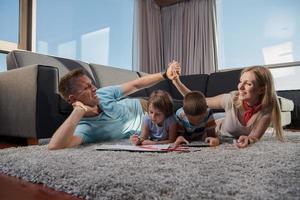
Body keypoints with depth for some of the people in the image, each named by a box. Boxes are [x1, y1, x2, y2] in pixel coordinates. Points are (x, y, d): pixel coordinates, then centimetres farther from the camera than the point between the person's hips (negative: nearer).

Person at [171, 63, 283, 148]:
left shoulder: (267, 110, -24)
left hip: (239, 145, 4)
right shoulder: (231, 99, -27)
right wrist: (177, 83, -29)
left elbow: (255, 136, -27)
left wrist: (248, 139, -51)